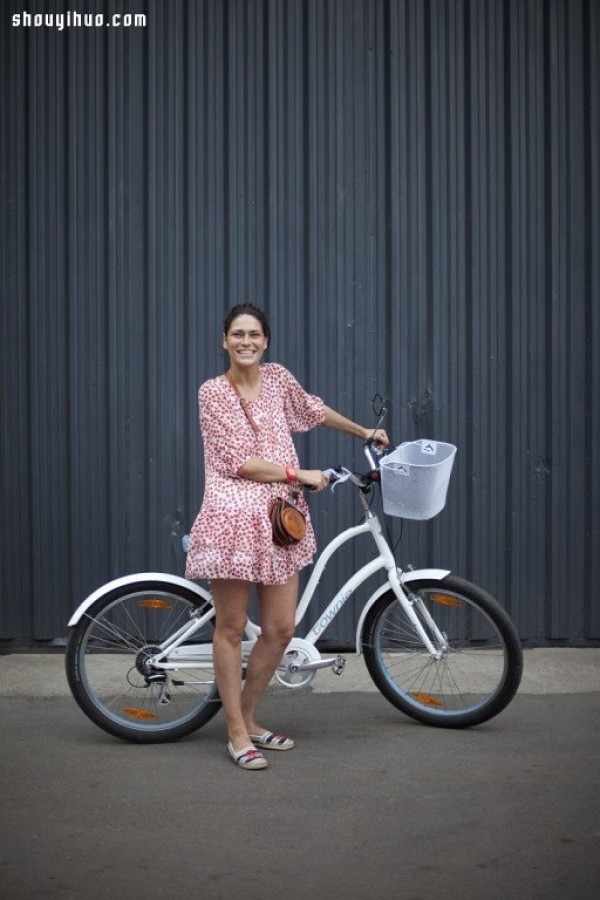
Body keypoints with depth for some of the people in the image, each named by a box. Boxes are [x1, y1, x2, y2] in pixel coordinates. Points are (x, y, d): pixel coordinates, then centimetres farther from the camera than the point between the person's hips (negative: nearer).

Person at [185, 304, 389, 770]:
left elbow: (313, 409, 30)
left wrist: (364, 431, 40)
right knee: (231, 629, 1)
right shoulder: (213, 391, -4)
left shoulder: (277, 378, 11)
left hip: (279, 515, 6)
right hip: (234, 516, -5)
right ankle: (237, 734, 13)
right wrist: (299, 475, -7)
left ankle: (249, 719, 24)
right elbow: (239, 462, -10)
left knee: (281, 630, 5)